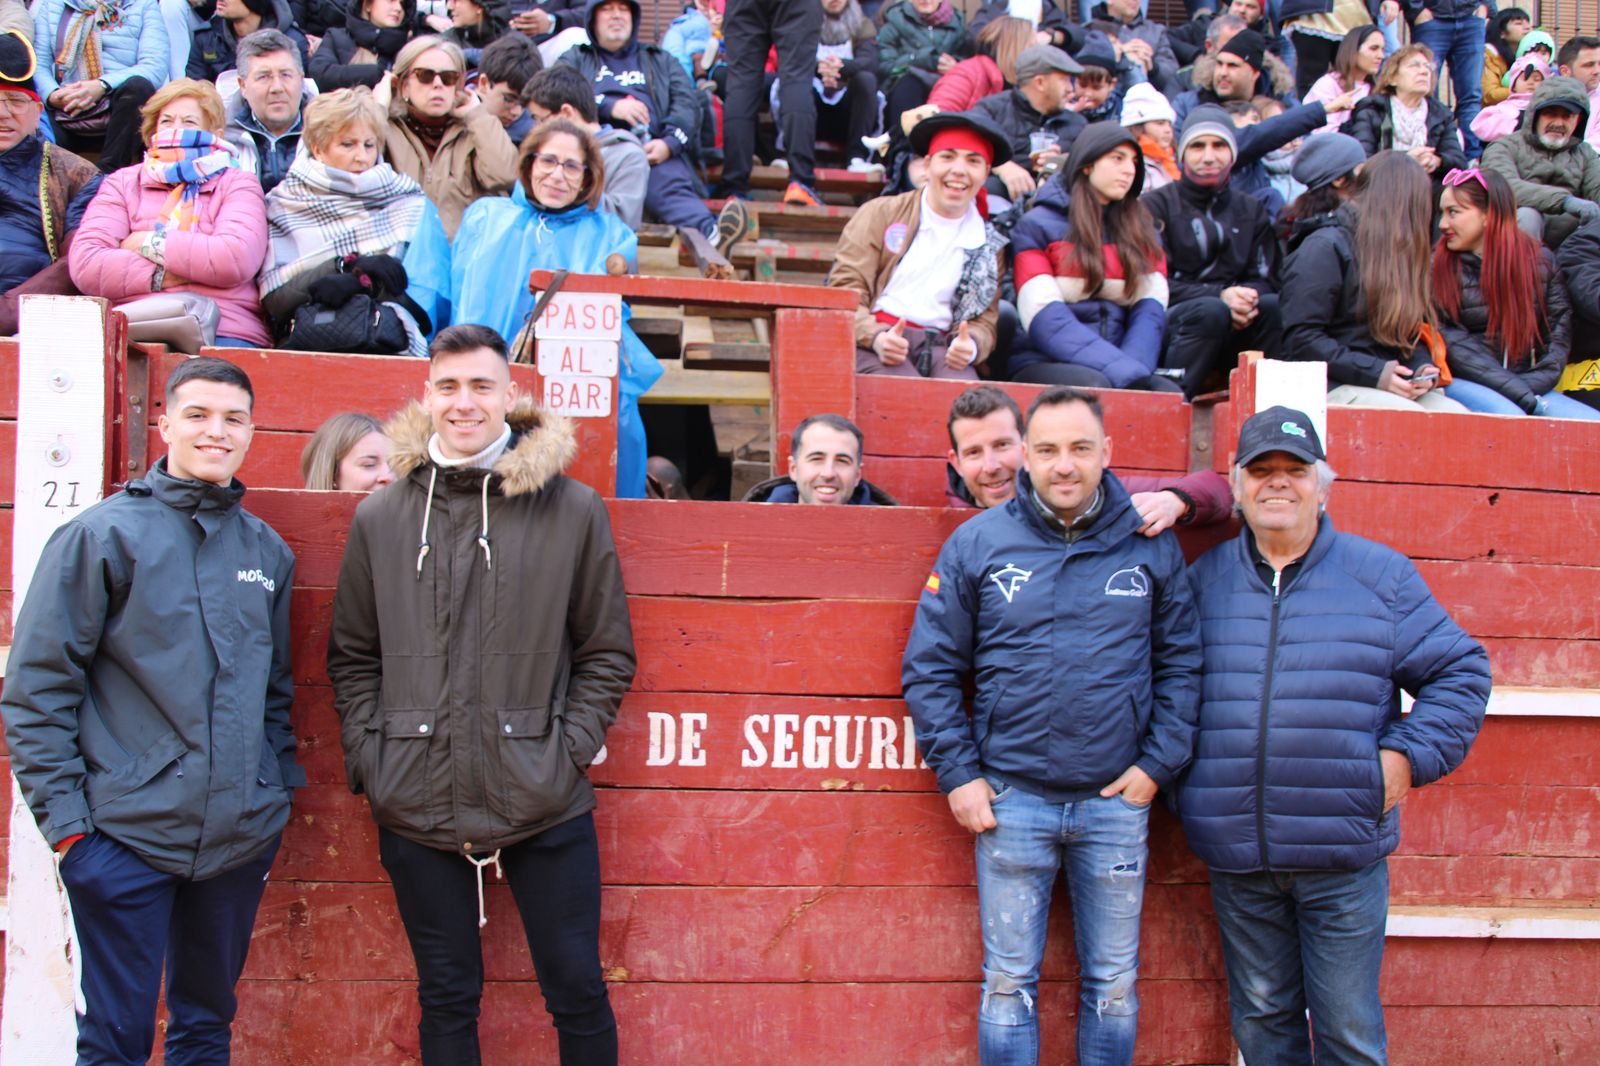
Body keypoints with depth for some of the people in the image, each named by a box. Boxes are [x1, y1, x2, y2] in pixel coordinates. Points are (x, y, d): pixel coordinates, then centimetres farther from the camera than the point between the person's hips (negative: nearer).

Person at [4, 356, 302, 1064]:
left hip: (242, 837, 5)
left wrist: (281, 785, 12)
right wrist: (63, 813, -11)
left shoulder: (265, 550, 10)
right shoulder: (103, 535, -5)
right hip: (127, 837, -4)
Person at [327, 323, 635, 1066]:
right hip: (417, 809, 2)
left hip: (545, 806, -1)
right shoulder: (380, 517, 6)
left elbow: (607, 652, 5)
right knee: (446, 1000, 13)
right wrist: (369, 755, 1)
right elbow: (352, 657, 12)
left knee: (576, 990, 6)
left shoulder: (573, 509, 0)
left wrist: (570, 748, -5)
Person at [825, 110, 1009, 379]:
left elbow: (985, 319, 16)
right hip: (871, 342, -2)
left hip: (940, 346, 2)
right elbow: (845, 287, 2)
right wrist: (876, 337, -19)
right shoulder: (880, 213, 11)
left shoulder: (989, 244, 19)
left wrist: (970, 345, -11)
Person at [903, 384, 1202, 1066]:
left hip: (1117, 802, 1)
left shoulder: (1151, 546, 2)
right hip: (1010, 800, -1)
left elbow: (1181, 662, 7)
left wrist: (1159, 763, -2)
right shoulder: (976, 544, -1)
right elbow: (929, 668, 1)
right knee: (1009, 983, 8)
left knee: (1114, 984, 12)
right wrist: (957, 773, -5)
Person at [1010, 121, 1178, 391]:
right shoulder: (1038, 225, 3)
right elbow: (1045, 319, -9)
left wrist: (1132, 368, -17)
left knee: (1168, 393, -28)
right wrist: (1126, 371, -21)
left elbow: (1150, 308, 4)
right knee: (1093, 386, -36)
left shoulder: (1142, 231, 18)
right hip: (1045, 364, -4)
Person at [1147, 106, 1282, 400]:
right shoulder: (1156, 206, 6)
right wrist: (1219, 296, -20)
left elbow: (1265, 280, 10)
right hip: (1168, 330, -4)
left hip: (1234, 333, 4)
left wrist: (1247, 298, -16)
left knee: (1278, 306, -26)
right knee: (1211, 310, -36)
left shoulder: (1251, 211, 20)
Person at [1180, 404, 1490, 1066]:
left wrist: (1408, 753, -6)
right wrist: (1177, 783, 6)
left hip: (1345, 859, -2)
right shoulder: (1203, 580, 7)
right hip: (1237, 860, 2)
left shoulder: (1381, 576, 2)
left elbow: (1459, 671, 6)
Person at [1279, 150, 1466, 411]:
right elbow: (1301, 338, -13)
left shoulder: (1399, 253, 22)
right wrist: (1374, 373, -18)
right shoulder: (1325, 247, -5)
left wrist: (1423, 366, -1)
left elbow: (1410, 332, 23)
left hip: (1392, 385, 7)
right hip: (1332, 387, -7)